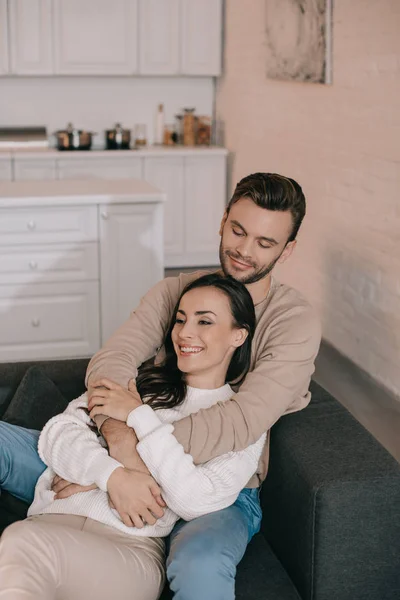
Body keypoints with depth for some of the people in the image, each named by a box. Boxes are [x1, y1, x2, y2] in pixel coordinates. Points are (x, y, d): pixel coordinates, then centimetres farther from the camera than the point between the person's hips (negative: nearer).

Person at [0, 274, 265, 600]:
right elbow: (56, 433, 7)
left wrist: (139, 416, -7)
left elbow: (196, 501, -8)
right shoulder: (140, 379, 17)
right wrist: (114, 475, -12)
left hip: (134, 546, -3)